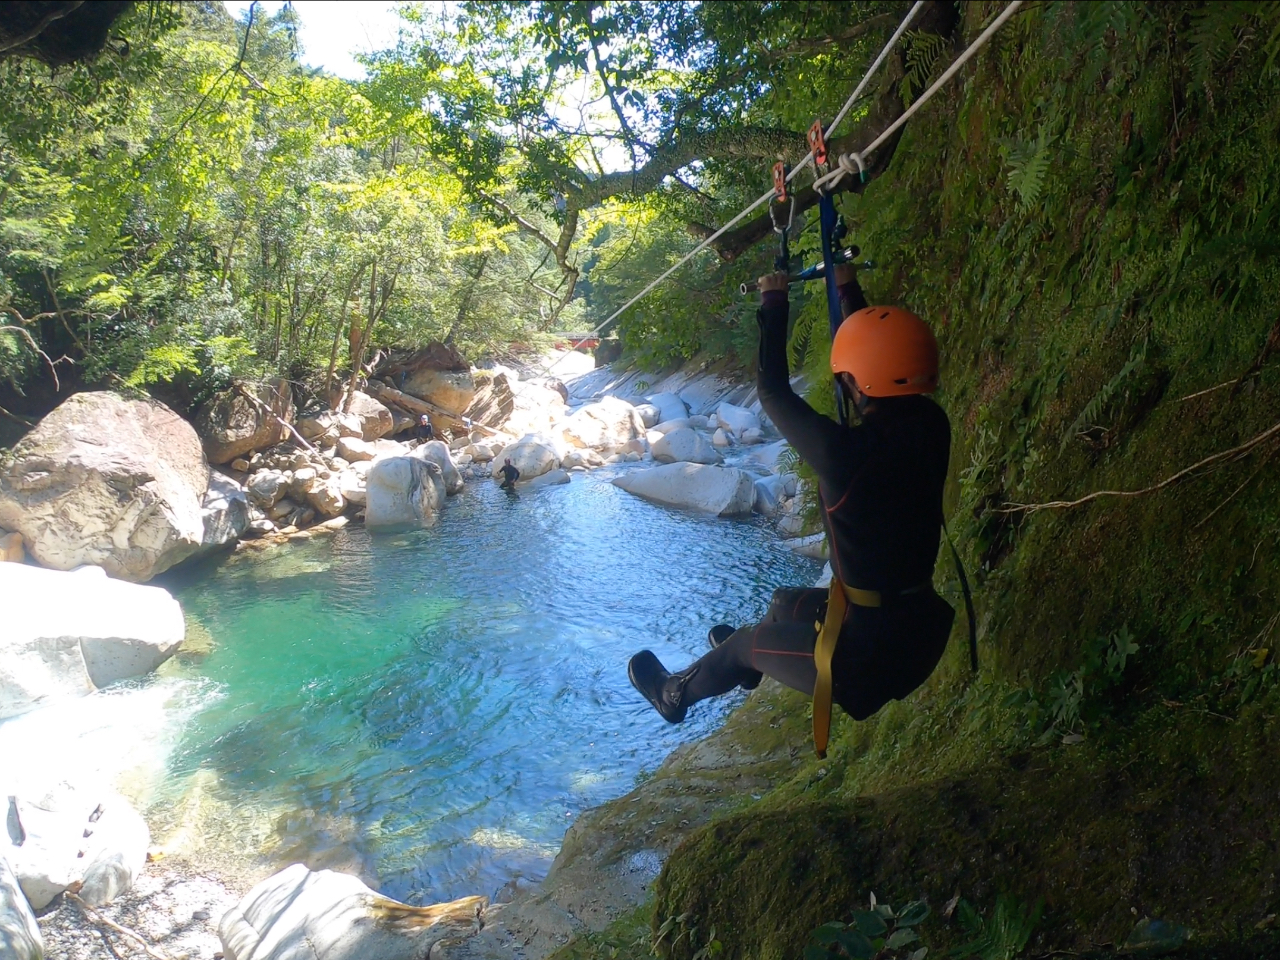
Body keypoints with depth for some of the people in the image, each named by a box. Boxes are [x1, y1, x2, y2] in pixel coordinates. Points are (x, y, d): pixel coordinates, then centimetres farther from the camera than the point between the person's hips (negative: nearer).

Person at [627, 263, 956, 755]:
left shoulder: (844, 453, -28)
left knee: (746, 640, 20)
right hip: (924, 633, 7)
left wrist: (773, 301, 2)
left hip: (868, 658, -7)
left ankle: (674, 696, 49)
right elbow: (888, 355, 10)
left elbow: (772, 389, -12)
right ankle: (749, 664, 66)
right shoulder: (931, 427, -9)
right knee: (785, 602, 32)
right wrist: (848, 290, 24)